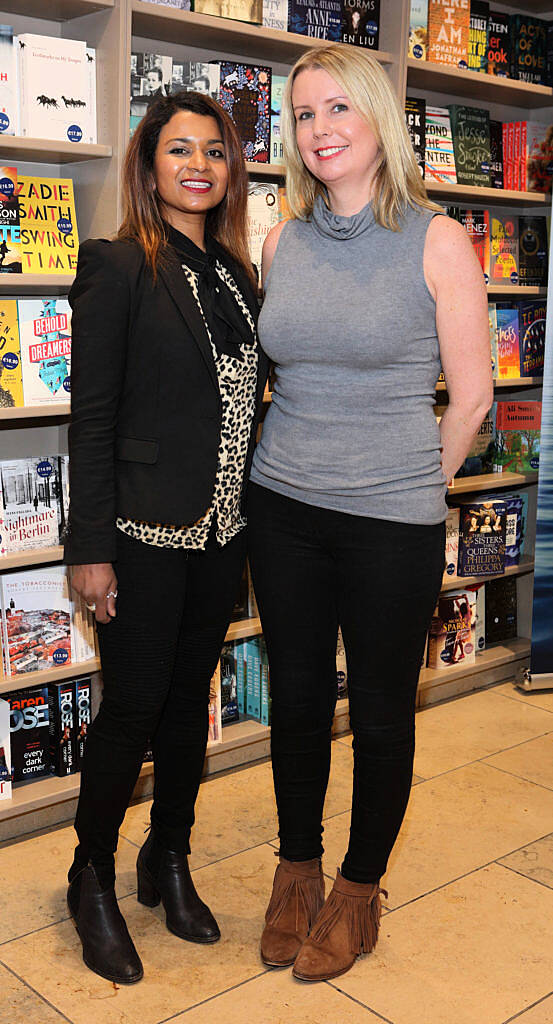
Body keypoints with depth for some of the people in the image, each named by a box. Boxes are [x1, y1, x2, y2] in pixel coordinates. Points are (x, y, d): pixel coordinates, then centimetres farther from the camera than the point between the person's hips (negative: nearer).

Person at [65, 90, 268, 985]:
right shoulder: (119, 268, -8)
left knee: (191, 699, 16)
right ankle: (93, 879, 25)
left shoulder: (237, 274, 10)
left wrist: (255, 514, 10)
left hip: (222, 530, 6)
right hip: (145, 532, -6)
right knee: (132, 708, 4)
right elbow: (92, 417, -11)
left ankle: (171, 863, 34)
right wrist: (89, 548, -14)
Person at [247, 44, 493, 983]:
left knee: (381, 711, 10)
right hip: (283, 508, 4)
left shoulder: (437, 243, -8)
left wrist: (410, 488, 4)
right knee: (296, 695, 14)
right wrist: (304, 456, 13)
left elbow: (471, 396, -4)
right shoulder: (282, 242, 5)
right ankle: (296, 869, 35)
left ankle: (359, 886, 31)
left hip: (392, 523, -4)